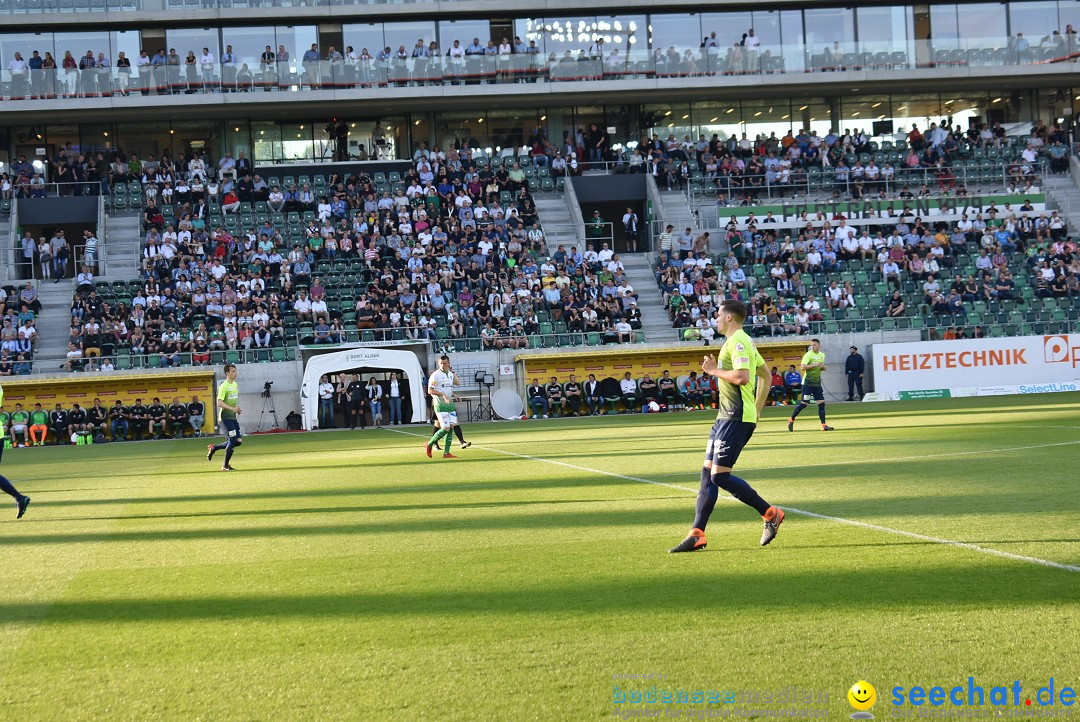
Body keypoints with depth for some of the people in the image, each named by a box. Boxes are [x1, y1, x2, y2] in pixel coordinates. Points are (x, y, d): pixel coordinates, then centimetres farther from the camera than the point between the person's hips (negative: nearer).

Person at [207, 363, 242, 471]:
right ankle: (225, 466, 5)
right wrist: (232, 408, -27)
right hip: (226, 417, -9)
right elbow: (219, 403, -21)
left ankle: (214, 447, 21)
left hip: (233, 417, 9)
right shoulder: (224, 386, -15)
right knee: (232, 440, -8)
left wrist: (237, 408, 10)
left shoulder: (235, 385, 13)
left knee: (238, 441, 7)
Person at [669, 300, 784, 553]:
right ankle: (697, 534, 6)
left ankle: (770, 514, -1)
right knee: (708, 472, 7)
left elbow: (742, 377, -27)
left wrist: (715, 371, -12)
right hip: (726, 416, 11)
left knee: (720, 475, -11)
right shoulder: (742, 341, 19)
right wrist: (756, 409, 24)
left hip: (736, 418, -11)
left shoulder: (737, 341, -13)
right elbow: (765, 374, 26)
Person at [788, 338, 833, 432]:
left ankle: (823, 425, 2)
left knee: (821, 402, -1)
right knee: (803, 403, -5)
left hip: (817, 383, 6)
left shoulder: (822, 355, 12)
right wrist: (815, 365, -23)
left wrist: (823, 367, 2)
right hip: (808, 383, -6)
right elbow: (802, 367, -19)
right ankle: (791, 420, 11)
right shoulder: (808, 355, -9)